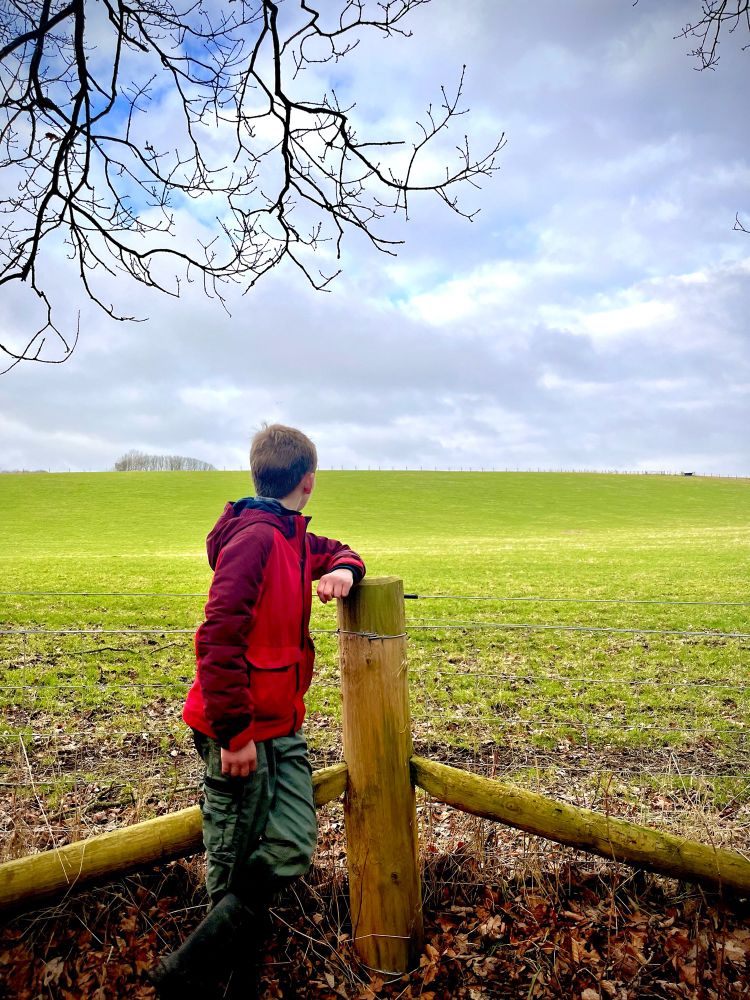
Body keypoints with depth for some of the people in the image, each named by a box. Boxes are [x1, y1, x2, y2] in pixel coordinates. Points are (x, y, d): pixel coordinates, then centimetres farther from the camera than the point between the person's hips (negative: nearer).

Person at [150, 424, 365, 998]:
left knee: (292, 850, 11)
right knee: (237, 866, 4)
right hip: (240, 734, -9)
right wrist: (235, 734, -22)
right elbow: (220, 638, -25)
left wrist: (342, 569, 1)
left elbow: (335, 552, 27)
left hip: (282, 726, 9)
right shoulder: (255, 538, -20)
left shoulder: (293, 537, 9)